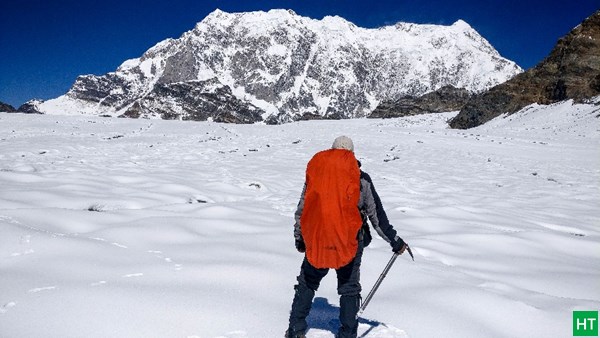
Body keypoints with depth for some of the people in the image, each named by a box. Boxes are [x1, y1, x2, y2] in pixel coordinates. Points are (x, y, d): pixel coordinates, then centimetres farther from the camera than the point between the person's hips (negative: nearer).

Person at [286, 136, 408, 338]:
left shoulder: (315, 173, 1)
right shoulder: (361, 179, -3)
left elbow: (301, 211, 7)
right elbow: (377, 215, 1)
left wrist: (299, 239, 20)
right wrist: (395, 242, 12)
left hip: (316, 242, 2)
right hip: (349, 244, -1)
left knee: (307, 283, 19)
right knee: (349, 289, 14)